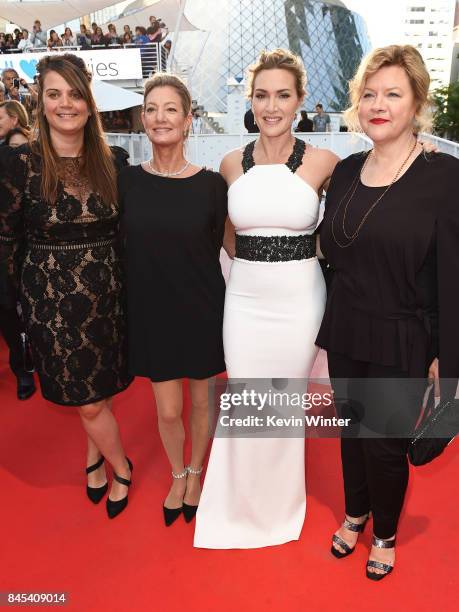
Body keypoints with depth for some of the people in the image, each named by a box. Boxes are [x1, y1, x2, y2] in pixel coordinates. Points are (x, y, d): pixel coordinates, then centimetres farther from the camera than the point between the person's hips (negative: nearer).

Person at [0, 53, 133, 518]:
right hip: (53, 300, -2)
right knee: (89, 401, 7)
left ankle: (95, 456, 44)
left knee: (96, 394, 16)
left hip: (107, 296, 2)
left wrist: (112, 278, 3)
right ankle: (120, 467, 35)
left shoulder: (113, 161, 0)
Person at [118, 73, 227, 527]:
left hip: (202, 309, -1)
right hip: (152, 310, 1)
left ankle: (195, 473, 43)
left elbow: (214, 247, 0)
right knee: (168, 410, 10)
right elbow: (123, 249, 4)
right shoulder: (127, 181, -3)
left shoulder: (211, 184, -8)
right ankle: (177, 476, 40)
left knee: (201, 400, 15)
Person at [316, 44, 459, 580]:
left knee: (385, 442, 9)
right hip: (345, 334, 4)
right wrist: (328, 329, 9)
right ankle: (354, 514, 46)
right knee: (351, 429, 18)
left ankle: (385, 535, 40)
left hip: (402, 344, -4)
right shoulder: (346, 171, 4)